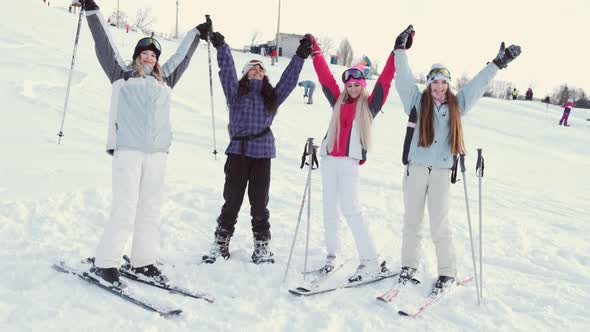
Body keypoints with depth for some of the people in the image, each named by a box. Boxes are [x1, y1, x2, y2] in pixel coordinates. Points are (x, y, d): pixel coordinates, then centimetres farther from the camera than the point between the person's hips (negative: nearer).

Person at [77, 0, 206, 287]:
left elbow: (182, 55, 34)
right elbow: (104, 44, 10)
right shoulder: (122, 75, 12)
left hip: (157, 152, 5)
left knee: (150, 208, 4)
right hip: (127, 149, -4)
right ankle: (105, 263, -2)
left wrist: (197, 32, 44)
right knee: (125, 207, -10)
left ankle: (143, 262, 13)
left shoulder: (164, 79, 22)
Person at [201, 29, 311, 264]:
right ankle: (220, 244, 11)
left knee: (259, 203, 5)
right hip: (237, 151, -1)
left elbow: (289, 79, 15)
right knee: (231, 201, 2)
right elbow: (227, 70, 3)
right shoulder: (236, 93, 11)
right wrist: (221, 47, -7)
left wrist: (300, 56, 10)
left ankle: (262, 246, 15)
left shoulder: (273, 97, 17)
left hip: (262, 153, 1)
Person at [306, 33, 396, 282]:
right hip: (329, 159, 5)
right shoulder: (338, 102, 16)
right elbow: (325, 77, 20)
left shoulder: (369, 105, 6)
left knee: (350, 209, -12)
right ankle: (331, 254, 18)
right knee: (329, 208, 7)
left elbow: (385, 80, 2)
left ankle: (371, 261, -9)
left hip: (350, 161, -5)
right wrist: (315, 51, 23)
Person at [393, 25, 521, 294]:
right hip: (415, 168, 0)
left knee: (440, 224, 1)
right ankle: (409, 266, 22)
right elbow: (404, 78, -1)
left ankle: (447, 273, 12)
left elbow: (477, 85, 13)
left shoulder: (456, 104, 8)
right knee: (412, 220, 9)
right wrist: (400, 49, -5)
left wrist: (498, 63, 13)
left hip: (441, 171, 0)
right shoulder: (417, 101, 4)